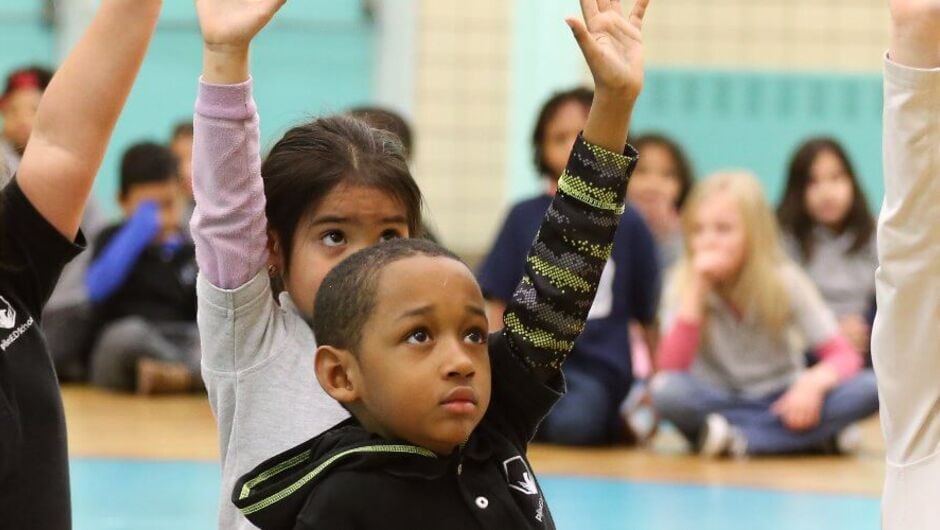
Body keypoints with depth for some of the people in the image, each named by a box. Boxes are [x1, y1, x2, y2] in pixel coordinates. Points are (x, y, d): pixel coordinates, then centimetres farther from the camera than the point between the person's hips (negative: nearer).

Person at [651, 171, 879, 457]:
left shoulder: (785, 282, -6)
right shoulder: (683, 283, -6)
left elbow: (844, 356, -10)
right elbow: (671, 367, -20)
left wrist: (814, 381, -33)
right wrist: (697, 287, -23)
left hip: (781, 401, 1)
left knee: (869, 388, -26)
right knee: (667, 390, -35)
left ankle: (740, 439, -32)